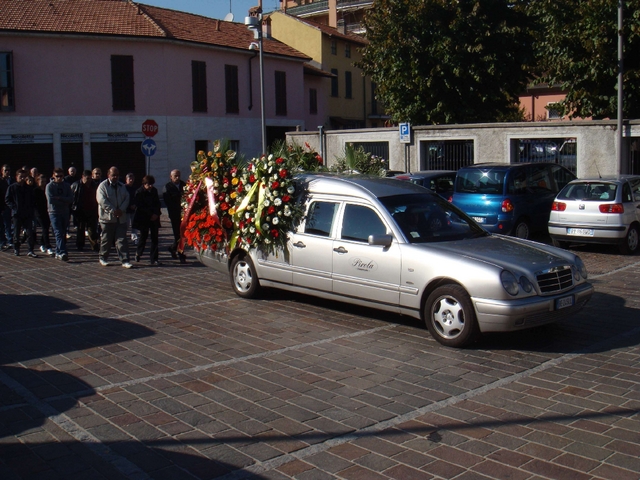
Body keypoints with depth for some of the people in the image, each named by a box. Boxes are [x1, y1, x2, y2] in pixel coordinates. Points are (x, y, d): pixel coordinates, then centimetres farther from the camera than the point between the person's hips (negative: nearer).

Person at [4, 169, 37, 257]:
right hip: (16, 214, -2)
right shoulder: (12, 187, 1)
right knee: (16, 233, 8)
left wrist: (31, 209, 4)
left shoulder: (29, 188, 10)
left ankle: (31, 250, -4)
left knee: (30, 232, -6)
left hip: (28, 214, 2)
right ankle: (16, 249, 22)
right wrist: (14, 207, -11)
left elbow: (32, 200, 18)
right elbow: (7, 200, 1)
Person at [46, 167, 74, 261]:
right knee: (58, 233, -14)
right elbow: (50, 200, -13)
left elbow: (71, 199, -2)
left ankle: (58, 252, 16)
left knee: (63, 233, 6)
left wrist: (59, 198, -13)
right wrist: (64, 200, -5)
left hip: (65, 212, 4)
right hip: (54, 212, -4)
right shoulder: (50, 186, -1)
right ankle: (62, 252, -23)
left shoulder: (66, 185, 9)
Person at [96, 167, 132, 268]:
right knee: (106, 240, 7)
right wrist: (113, 211, -17)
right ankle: (103, 257, 24)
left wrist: (121, 209, -11)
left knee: (122, 240, -1)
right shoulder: (103, 186, -3)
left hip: (121, 218, 3)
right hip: (107, 217, -3)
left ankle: (125, 260, -3)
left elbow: (126, 199, 6)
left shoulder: (122, 186, 14)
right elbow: (102, 200, -13)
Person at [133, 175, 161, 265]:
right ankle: (138, 253, 31)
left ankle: (153, 259, 1)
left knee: (154, 238, -2)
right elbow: (140, 206, -9)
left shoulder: (154, 190, 8)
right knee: (144, 236, 5)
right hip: (144, 218, -4)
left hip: (154, 217, 4)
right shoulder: (139, 192, -5)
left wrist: (156, 214, -4)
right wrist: (151, 214, -13)